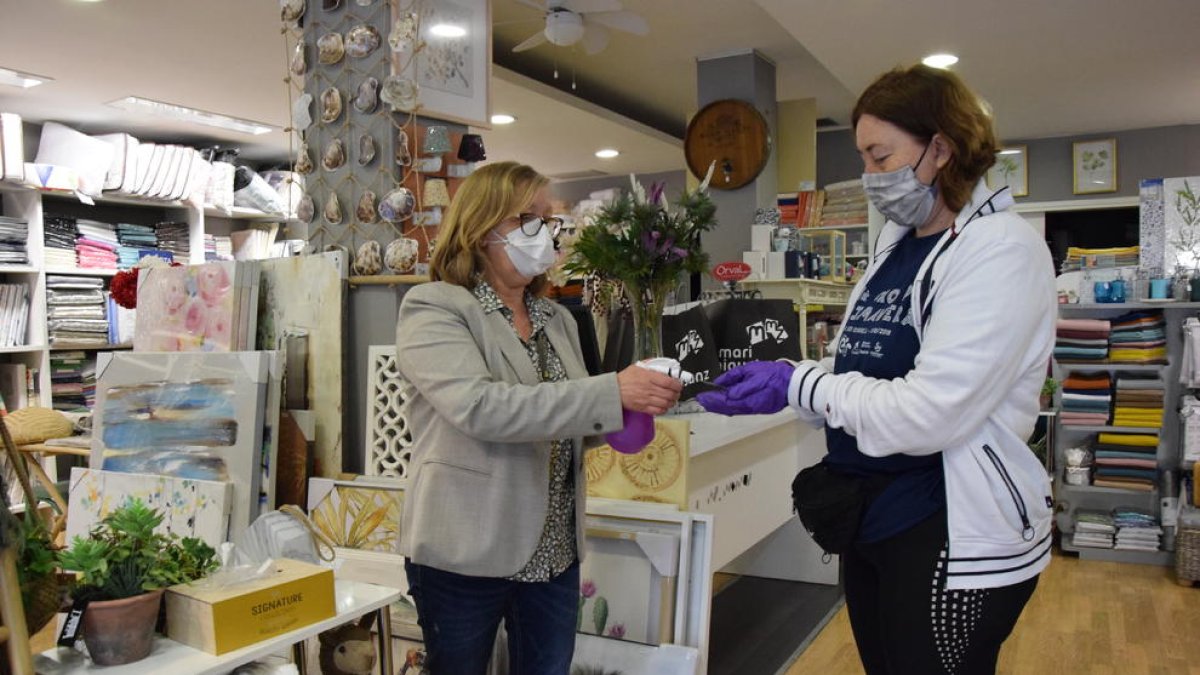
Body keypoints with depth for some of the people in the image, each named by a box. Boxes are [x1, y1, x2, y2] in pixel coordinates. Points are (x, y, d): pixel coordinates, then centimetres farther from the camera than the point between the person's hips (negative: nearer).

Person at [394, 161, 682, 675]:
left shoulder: (558, 320, 10)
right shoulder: (433, 308, -10)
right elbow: (480, 408, -26)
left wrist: (628, 411, -6)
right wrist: (612, 392, -30)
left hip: (553, 551, 6)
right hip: (465, 552, -5)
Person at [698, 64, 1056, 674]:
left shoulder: (1000, 249, -16)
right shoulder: (896, 244, 9)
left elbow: (927, 413, -25)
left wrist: (796, 385, -18)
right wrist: (760, 383, -2)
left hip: (955, 545, -8)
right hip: (871, 521, 8)